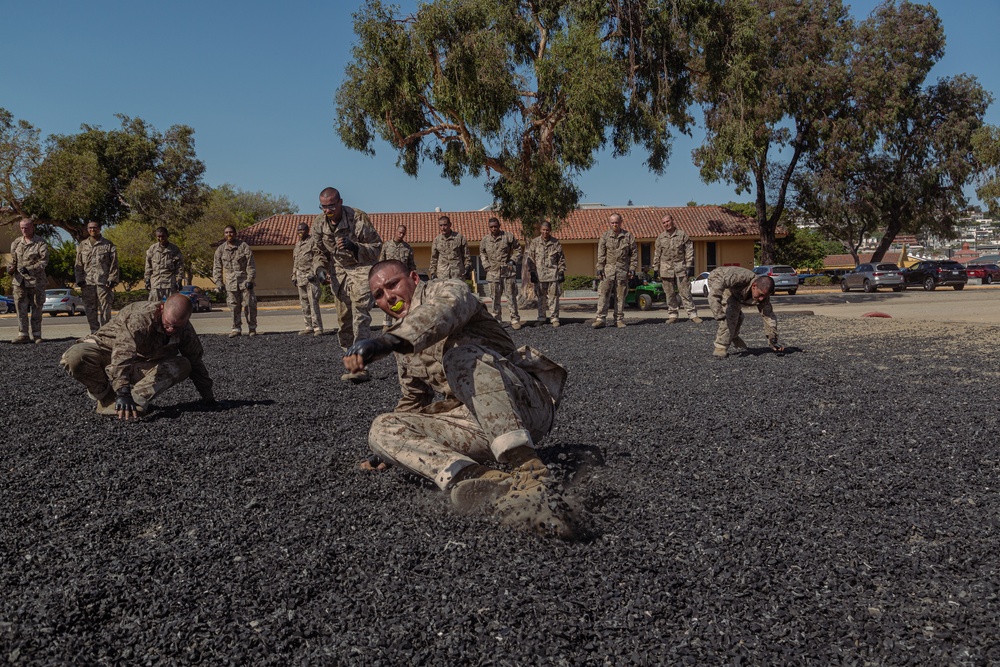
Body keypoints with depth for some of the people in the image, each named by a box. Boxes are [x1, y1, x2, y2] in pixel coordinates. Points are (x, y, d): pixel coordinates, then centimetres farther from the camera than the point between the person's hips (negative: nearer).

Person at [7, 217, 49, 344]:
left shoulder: (41, 243, -3)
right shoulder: (16, 243, 11)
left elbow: (44, 261, -11)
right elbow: (13, 260, 19)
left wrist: (29, 269, -22)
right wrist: (10, 268, -2)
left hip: (36, 281, -3)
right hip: (19, 281, 4)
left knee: (36, 310, 4)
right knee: (21, 309, 0)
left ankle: (37, 335, 11)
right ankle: (23, 335, 4)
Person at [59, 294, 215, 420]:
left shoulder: (185, 330, -13)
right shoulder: (141, 316, -33)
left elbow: (195, 362, -1)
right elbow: (122, 355, -45)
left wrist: (208, 397, -1)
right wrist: (123, 392, -55)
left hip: (141, 366, 5)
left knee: (183, 366, -20)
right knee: (75, 357, -37)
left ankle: (136, 400, -32)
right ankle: (108, 397, -15)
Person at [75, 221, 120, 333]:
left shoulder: (108, 245, 8)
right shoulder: (82, 245, 17)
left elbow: (114, 264, 4)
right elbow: (78, 265, 15)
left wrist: (112, 279, -6)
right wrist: (80, 280, 4)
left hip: (103, 282, -3)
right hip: (87, 282, 3)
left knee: (104, 309, -5)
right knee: (90, 309, 4)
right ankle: (94, 332, 10)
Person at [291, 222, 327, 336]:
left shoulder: (313, 241, -1)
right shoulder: (297, 244, 22)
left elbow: (319, 257, -10)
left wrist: (320, 270, -22)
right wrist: (294, 276, 23)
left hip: (311, 276, -8)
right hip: (300, 277, 8)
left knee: (313, 302, -12)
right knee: (304, 304, 9)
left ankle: (318, 328, -11)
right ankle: (309, 327, 15)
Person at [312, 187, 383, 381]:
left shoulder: (358, 218, -19)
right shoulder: (318, 223, -3)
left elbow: (376, 247, -14)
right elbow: (320, 251, 12)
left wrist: (354, 247, -31)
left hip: (361, 268, -6)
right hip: (339, 271, 6)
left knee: (360, 315, -20)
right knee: (344, 318, 6)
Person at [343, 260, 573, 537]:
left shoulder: (447, 290, 1)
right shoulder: (402, 350, 22)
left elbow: (442, 313, -25)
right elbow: (414, 402, 36)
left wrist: (388, 341, -43)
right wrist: (390, 448, 26)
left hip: (526, 403, -7)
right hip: (477, 424, 7)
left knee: (461, 351, -33)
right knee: (382, 427, -9)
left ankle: (528, 468, -45)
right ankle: (478, 479, -38)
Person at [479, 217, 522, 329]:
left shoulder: (508, 236, 1)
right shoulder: (485, 240, 8)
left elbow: (517, 249, 9)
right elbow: (482, 253, 22)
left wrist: (513, 261, -2)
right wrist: (486, 265, 10)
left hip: (508, 271, -2)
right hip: (493, 272, 2)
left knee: (511, 296, -1)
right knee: (495, 297, 5)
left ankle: (514, 319, 4)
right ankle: (496, 319, 14)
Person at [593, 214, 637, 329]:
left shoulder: (628, 236, 6)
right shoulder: (605, 236, 6)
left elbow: (634, 253, 7)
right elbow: (601, 254, 3)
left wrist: (632, 268, 0)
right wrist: (600, 268, -5)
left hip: (623, 270, 0)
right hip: (608, 269, 0)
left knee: (621, 296, 5)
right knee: (603, 294, -6)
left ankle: (619, 319, 11)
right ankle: (600, 318, -5)